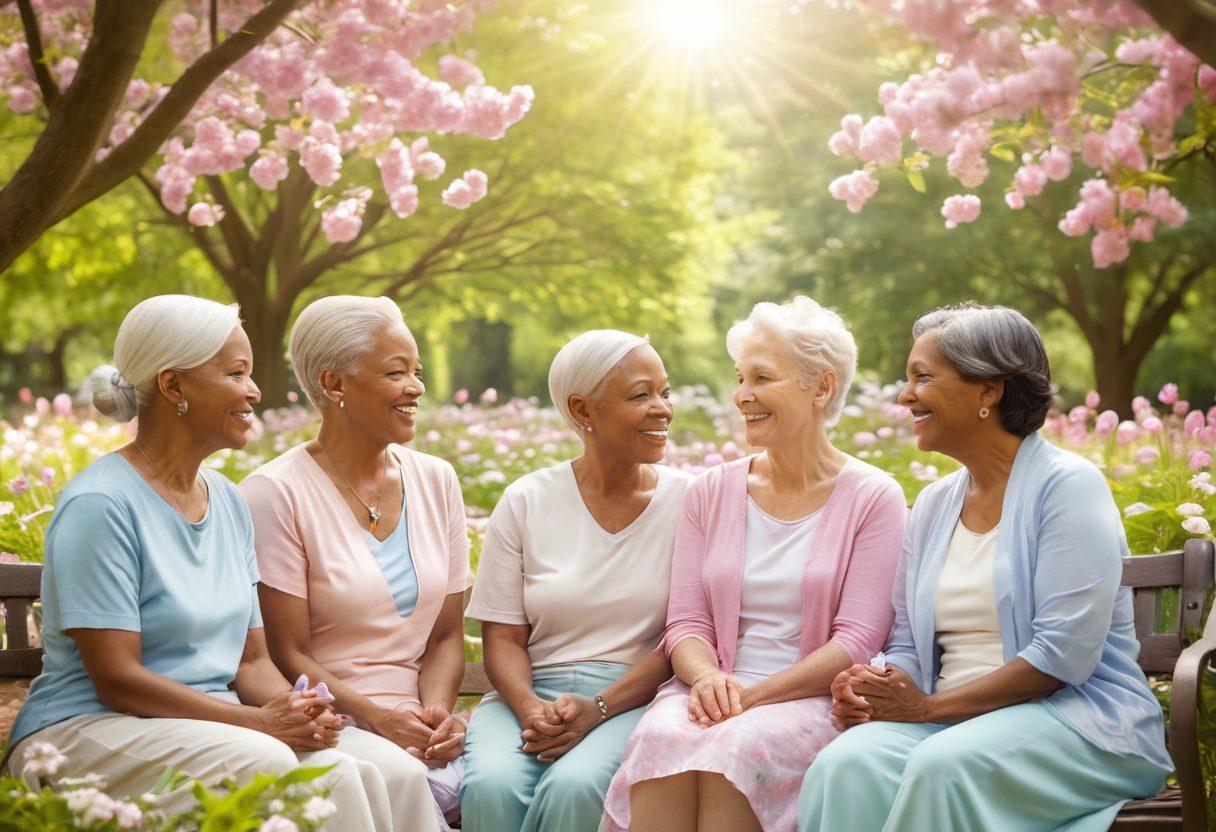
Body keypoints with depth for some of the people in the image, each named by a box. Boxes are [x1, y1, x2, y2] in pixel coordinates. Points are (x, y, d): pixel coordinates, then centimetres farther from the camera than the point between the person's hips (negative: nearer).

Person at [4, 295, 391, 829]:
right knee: (265, 762, -33)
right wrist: (256, 720, -21)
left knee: (339, 771, -24)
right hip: (87, 728, -6)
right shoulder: (100, 504, -12)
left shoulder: (227, 500, 13)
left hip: (210, 724, 7)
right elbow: (116, 677, -17)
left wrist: (295, 709, -9)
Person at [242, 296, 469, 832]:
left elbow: (447, 635, 13)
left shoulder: (436, 481, 12)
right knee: (395, 775, -36)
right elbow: (288, 654, -6)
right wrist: (376, 718, -18)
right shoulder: (276, 493, -4)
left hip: (418, 723, 5)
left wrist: (437, 710, -7)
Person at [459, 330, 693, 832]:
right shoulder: (526, 503, 6)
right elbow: (503, 638, 5)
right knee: (492, 784, -31)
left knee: (574, 785, -33)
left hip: (634, 697, -1)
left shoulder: (685, 501, 3)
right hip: (531, 694, 1)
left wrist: (597, 709, -16)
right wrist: (531, 710, -17)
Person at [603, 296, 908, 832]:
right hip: (715, 693, 3)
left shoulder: (872, 498, 2)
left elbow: (857, 642, -6)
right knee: (661, 739, -32)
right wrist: (707, 678, -14)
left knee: (737, 745, -36)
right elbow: (686, 622, 9)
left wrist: (753, 694, -16)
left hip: (813, 702, -3)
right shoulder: (711, 491, 14)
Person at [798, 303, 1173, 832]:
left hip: (1077, 717, -5)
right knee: (844, 763, -28)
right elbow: (908, 643, 17)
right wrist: (870, 688, -7)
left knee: (944, 765, -37)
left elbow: (1065, 653, -16)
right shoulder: (934, 502, 15)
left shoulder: (1067, 485, -7)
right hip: (948, 720, 5)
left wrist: (930, 706, -15)